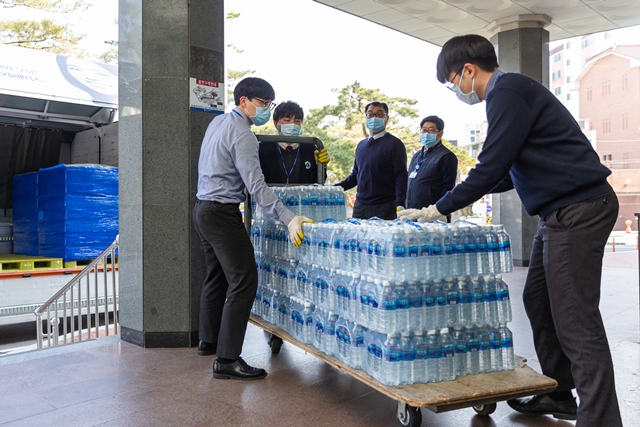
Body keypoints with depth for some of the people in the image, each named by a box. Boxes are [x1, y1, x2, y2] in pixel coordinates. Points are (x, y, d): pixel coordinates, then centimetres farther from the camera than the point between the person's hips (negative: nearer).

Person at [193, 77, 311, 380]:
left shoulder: (218, 121, 13)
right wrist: (289, 219, -32)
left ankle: (209, 341, 31)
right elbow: (256, 185, -26)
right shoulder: (242, 135, -17)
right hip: (222, 213, -10)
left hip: (203, 208, 10)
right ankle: (227, 359, -13)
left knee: (217, 276, 20)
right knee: (244, 281, -12)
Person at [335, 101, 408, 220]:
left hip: (384, 208, -5)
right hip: (360, 206, 5)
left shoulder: (394, 144, -2)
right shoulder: (361, 145, 16)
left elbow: (401, 177, -9)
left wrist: (400, 204, -20)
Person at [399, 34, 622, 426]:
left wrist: (439, 209, -10)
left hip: (578, 209, -10)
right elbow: (509, 170, 25)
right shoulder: (511, 91, 20)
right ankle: (559, 395, 25)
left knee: (575, 319, -8)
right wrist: (465, 193, 25)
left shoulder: (508, 91, -12)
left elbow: (492, 167, -18)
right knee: (538, 300, 14)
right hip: (562, 211, 10)